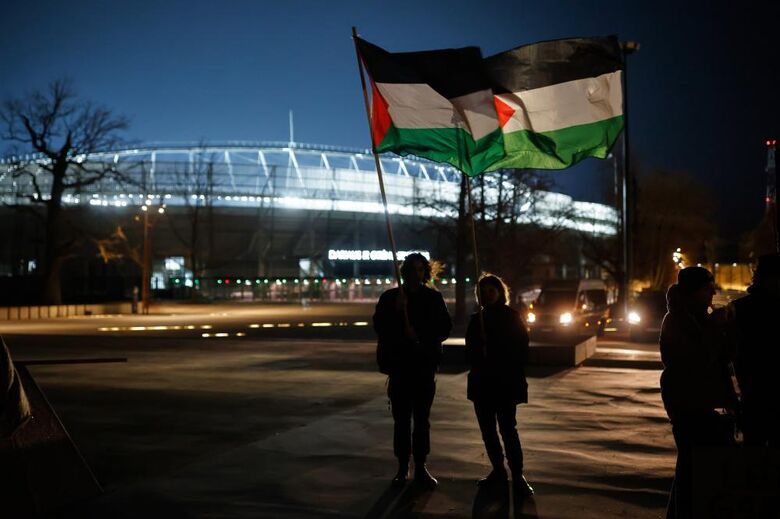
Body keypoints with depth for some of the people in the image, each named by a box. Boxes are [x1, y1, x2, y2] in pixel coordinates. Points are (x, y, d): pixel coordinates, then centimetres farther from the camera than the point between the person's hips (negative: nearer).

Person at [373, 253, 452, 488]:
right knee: (401, 418, 2)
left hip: (425, 365, 0)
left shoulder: (434, 298, 5)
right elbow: (379, 326, -2)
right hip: (399, 364, 0)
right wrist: (396, 311, -16)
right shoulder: (390, 297, 5)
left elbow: (444, 328, 2)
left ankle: (420, 468, 9)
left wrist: (420, 336, -11)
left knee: (422, 419, 3)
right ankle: (402, 468, 8)